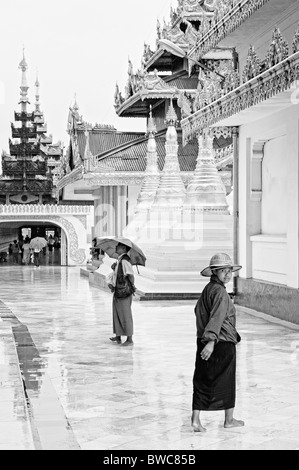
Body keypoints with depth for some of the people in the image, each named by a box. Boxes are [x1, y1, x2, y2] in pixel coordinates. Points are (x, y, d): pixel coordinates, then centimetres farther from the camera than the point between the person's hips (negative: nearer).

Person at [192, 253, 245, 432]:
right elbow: (217, 318, -28)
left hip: (203, 342, 7)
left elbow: (198, 311, 22)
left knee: (202, 381, 8)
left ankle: (196, 419, 1)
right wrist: (211, 341, -36)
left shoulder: (207, 289, 10)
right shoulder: (220, 292, -17)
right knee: (226, 381, 8)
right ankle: (229, 419, 22)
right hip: (223, 344, -7)